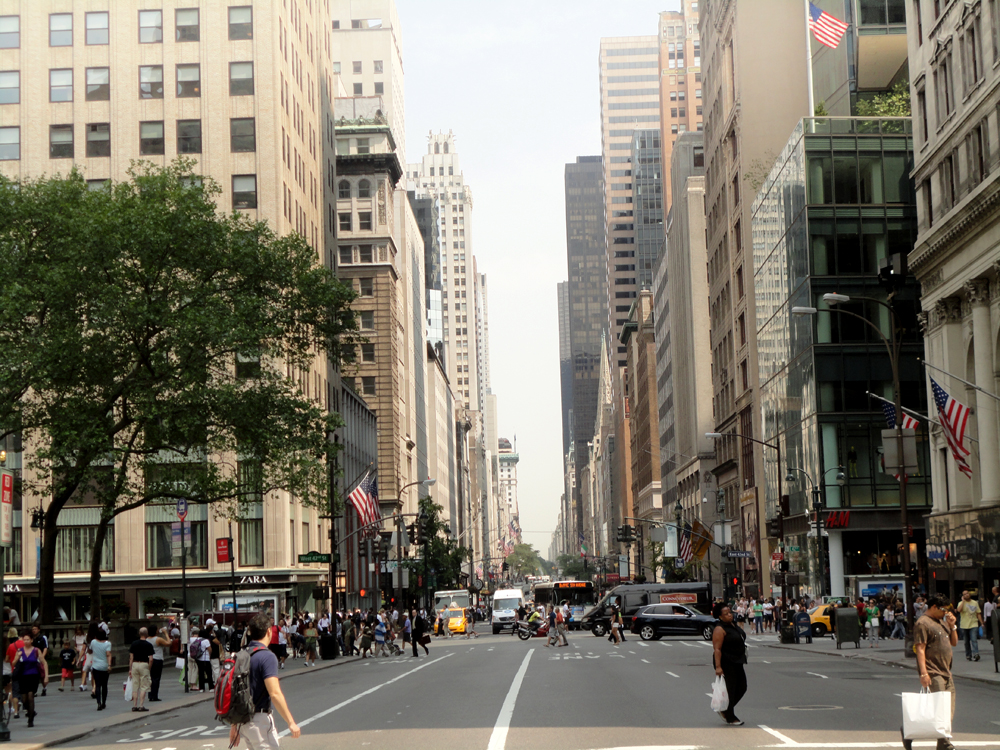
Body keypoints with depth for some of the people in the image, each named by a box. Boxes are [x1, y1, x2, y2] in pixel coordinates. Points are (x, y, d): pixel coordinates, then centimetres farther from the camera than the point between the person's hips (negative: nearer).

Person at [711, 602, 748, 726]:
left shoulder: (732, 626, 11)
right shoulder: (720, 629, -17)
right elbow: (717, 649, -22)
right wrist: (718, 666, -28)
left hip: (737, 662, 10)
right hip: (726, 664, -10)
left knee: (742, 688, 11)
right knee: (730, 689, -3)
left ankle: (724, 710, 24)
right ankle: (730, 717, 9)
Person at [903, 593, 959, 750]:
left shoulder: (942, 622, 18)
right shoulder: (923, 623, -10)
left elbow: (954, 642, 23)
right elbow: (920, 649, -16)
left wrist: (952, 625, 6)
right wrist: (923, 673, -24)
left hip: (946, 672, 9)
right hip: (933, 674, -9)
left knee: (948, 712, 7)